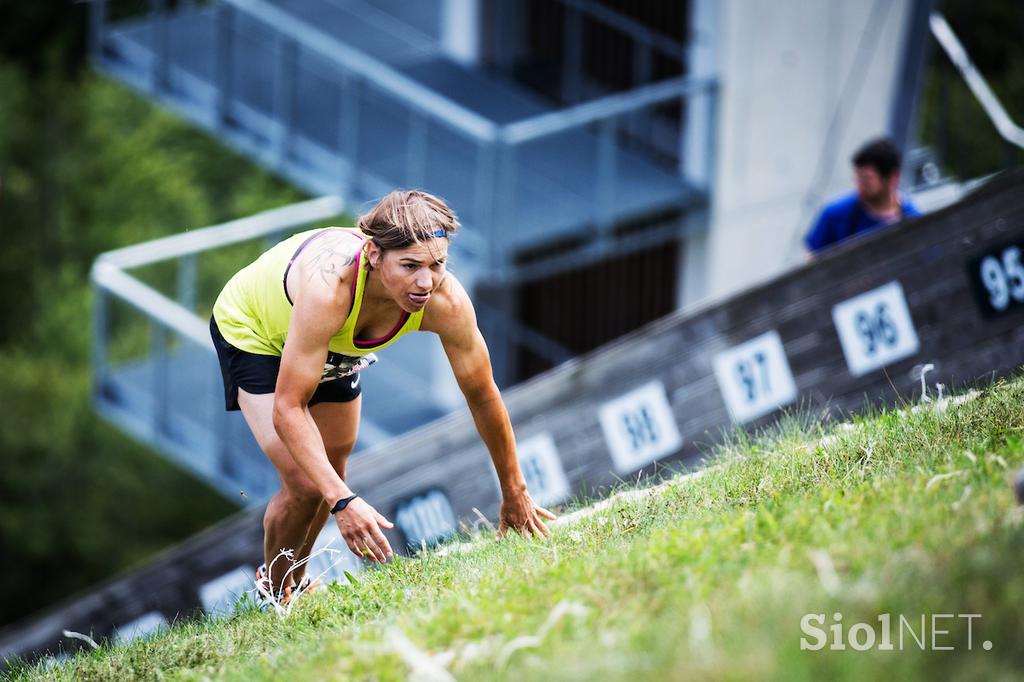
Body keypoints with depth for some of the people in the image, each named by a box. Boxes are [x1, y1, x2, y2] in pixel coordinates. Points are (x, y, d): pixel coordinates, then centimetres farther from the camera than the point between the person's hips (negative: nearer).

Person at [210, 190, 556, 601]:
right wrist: (343, 502, -51)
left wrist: (514, 494, -5)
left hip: (334, 346, 5)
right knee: (306, 485, -15)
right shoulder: (329, 288, -47)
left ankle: (296, 579, 44)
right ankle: (274, 591, 13)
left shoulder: (446, 304, -32)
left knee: (332, 475, 17)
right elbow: (288, 409, -43)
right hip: (251, 330, -5)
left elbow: (483, 397, -15)